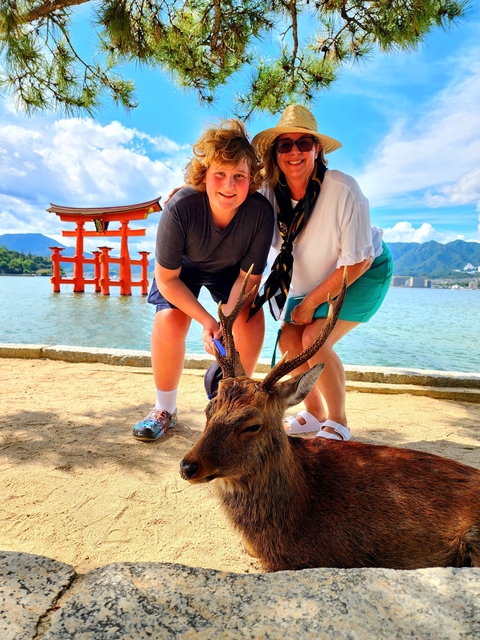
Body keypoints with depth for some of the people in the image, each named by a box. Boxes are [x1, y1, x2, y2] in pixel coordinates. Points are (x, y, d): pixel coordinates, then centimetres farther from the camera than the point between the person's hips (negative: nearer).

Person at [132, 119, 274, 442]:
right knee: (169, 322, -22)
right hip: (183, 270, -1)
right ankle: (165, 410, 2)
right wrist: (206, 320, -30)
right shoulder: (181, 208, -38)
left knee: (251, 322, -17)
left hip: (231, 270, 2)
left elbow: (249, 276, -19)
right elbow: (166, 278, -25)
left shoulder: (261, 211, -33)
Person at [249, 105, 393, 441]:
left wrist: (311, 302, -19)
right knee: (289, 340, -4)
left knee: (314, 339, -20)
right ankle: (314, 414, 18)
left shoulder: (343, 190, -29)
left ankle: (338, 424, 3)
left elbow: (357, 262, -24)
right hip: (313, 276, 6)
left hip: (365, 272, -5)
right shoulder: (271, 191, -16)